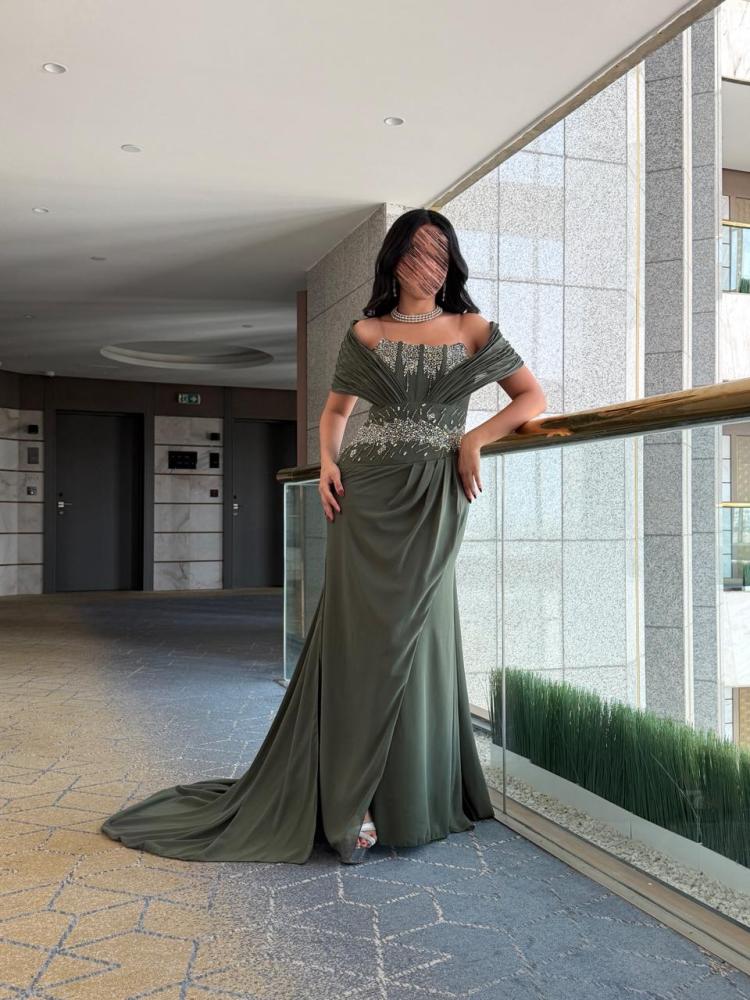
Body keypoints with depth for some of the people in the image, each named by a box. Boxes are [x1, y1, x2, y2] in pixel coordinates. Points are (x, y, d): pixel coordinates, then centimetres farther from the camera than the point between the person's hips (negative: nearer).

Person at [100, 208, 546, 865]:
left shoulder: (472, 329, 9)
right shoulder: (365, 334, 10)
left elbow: (533, 397, 10)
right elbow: (335, 409, 20)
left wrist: (476, 437, -4)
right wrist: (328, 461, 1)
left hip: (436, 499, 1)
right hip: (368, 493, 0)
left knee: (419, 636, 3)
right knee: (363, 635, -4)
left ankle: (416, 798, 17)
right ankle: (351, 804, 1)